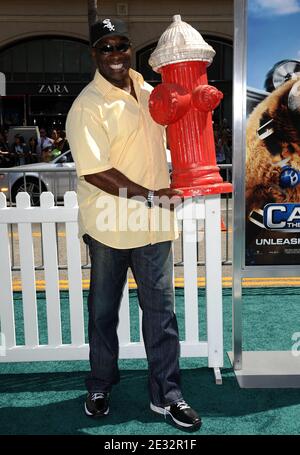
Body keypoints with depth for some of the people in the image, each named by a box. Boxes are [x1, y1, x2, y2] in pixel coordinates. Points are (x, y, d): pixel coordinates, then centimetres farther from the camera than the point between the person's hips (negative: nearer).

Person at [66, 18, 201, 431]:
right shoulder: (87, 106, -11)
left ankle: (166, 396, 24)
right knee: (103, 311, 13)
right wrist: (151, 196, -19)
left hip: (154, 224, 5)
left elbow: (168, 134, 28)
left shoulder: (148, 92, 10)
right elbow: (95, 172, -19)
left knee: (161, 311, 9)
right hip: (109, 226, -5)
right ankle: (100, 387, 34)